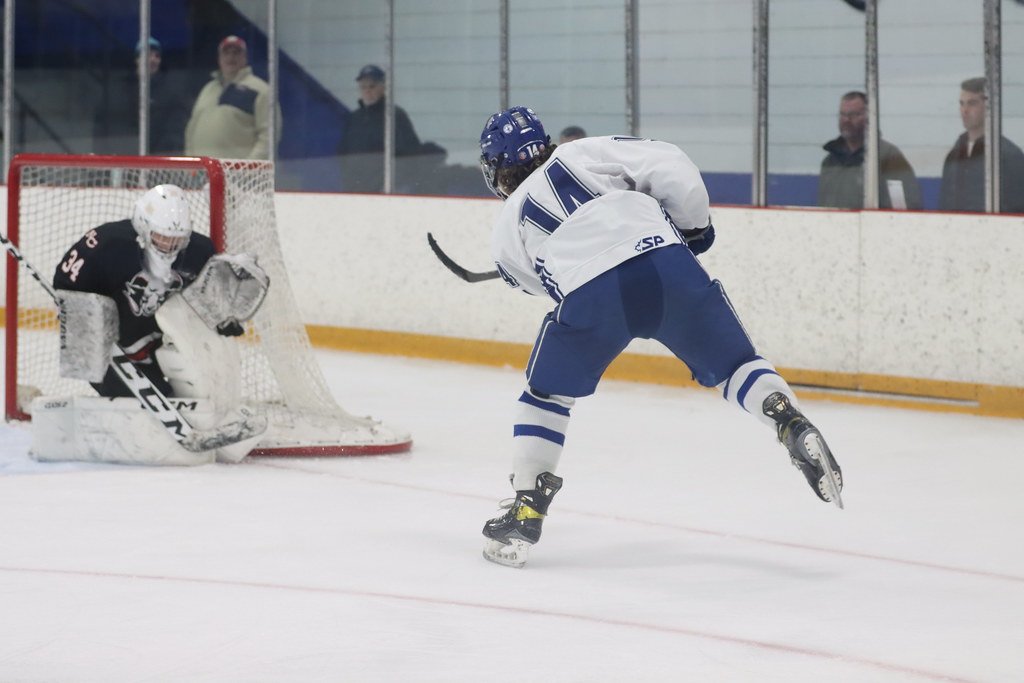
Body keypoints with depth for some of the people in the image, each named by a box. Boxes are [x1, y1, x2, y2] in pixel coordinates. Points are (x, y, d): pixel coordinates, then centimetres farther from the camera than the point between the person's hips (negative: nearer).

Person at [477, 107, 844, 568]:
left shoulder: (507, 227, 25)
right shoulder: (584, 153, 23)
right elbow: (670, 166, 12)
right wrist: (695, 226, 25)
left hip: (591, 296, -1)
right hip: (667, 262, 1)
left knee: (545, 395, 22)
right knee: (733, 364, 16)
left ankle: (526, 511, 17)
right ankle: (791, 423, -9)